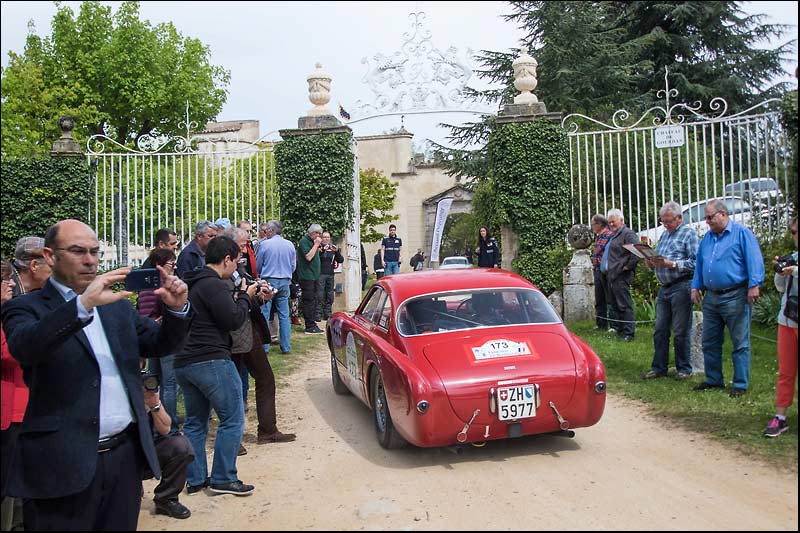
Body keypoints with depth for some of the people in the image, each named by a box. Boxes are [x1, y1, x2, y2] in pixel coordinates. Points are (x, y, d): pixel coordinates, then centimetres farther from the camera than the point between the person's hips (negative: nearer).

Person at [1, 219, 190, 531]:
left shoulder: (118, 305, 14)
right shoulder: (26, 308, -1)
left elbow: (161, 345, 9)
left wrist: (177, 308, -10)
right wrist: (83, 304, -34)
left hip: (126, 455, 5)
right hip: (62, 464, -4)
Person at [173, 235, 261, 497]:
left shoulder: (192, 284, 18)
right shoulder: (214, 285, -14)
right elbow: (234, 320, -16)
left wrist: (236, 297, 14)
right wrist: (245, 296, -1)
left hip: (183, 363, 10)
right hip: (211, 361, -10)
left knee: (195, 422, 15)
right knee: (232, 419, 0)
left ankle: (196, 479, 20)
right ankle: (223, 478, 4)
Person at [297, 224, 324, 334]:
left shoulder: (312, 241, 18)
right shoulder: (304, 241, -11)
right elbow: (308, 257, -21)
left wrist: (318, 248, 9)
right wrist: (316, 245, -17)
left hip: (313, 275, 10)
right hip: (306, 276, -10)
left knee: (313, 300, 12)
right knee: (308, 300, -8)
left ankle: (312, 324, 19)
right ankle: (310, 326, -5)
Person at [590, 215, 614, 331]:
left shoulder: (609, 235, -13)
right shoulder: (597, 237, 15)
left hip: (605, 272, -9)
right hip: (597, 271, 9)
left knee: (609, 299, -4)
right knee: (599, 300, 13)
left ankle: (613, 325, 1)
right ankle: (601, 324, 21)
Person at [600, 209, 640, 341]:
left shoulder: (627, 234, -8)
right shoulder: (613, 235, 22)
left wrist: (628, 266, -17)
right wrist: (604, 267, 24)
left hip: (621, 276, -10)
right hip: (611, 275, 10)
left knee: (624, 305, -9)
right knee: (615, 305, 14)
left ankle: (629, 333, -6)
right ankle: (619, 330, 21)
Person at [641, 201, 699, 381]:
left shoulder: (689, 234, -5)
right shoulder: (664, 235, 19)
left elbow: (695, 262, -15)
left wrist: (672, 264, -22)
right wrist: (651, 263, 1)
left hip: (681, 287, -7)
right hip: (664, 287, 7)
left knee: (681, 331, 1)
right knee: (660, 330, 8)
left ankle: (684, 368, 13)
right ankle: (658, 367, 15)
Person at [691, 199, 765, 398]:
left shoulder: (742, 233, -6)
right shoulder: (707, 237, 14)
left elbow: (754, 260, -13)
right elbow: (699, 264, 20)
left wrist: (754, 285, -19)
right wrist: (696, 287, 14)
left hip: (735, 297, -7)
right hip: (711, 297, 7)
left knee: (740, 344, 1)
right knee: (710, 343, 12)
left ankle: (740, 384, 9)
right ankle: (714, 380, 24)